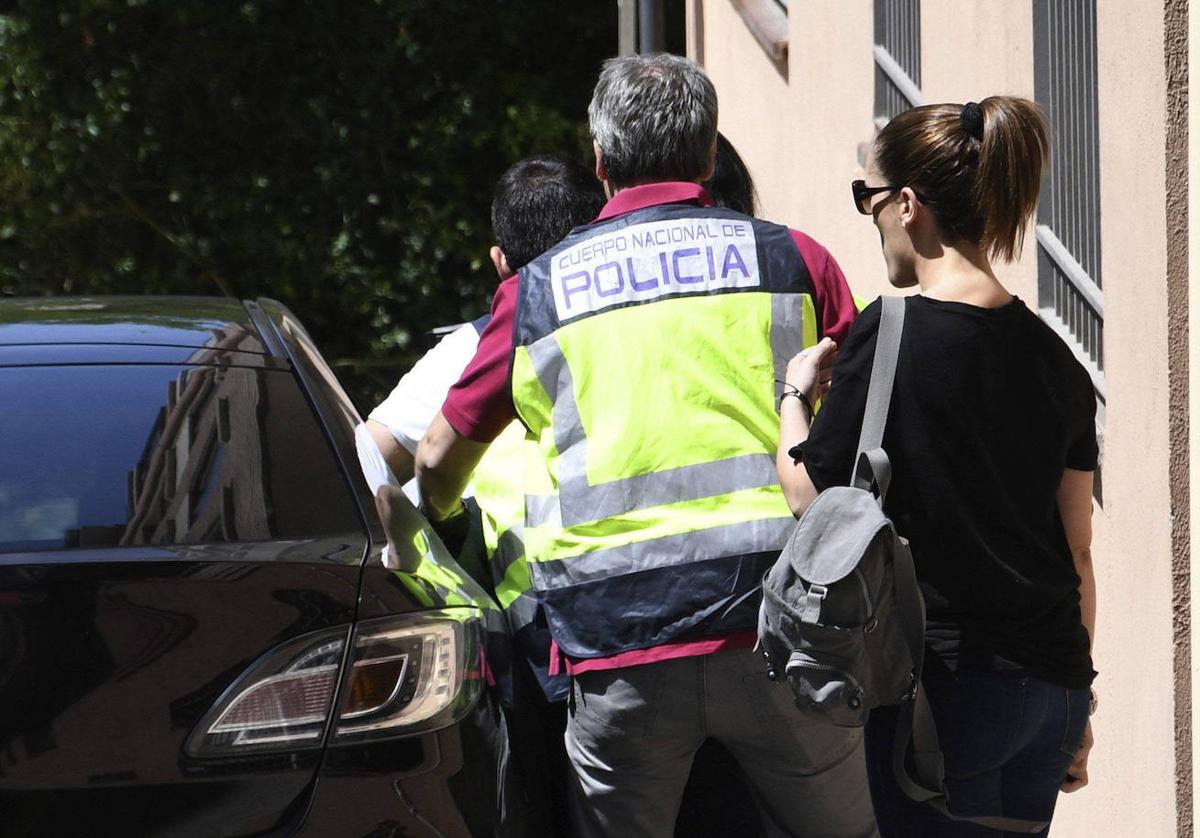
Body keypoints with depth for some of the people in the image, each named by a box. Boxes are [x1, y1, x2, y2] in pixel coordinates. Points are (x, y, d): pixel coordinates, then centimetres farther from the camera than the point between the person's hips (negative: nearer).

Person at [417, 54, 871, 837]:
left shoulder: (538, 289, 11)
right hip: (774, 626, 0)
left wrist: (440, 520, 41)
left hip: (619, 651, 0)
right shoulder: (793, 259, 8)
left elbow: (439, 462, 19)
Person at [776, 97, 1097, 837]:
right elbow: (1078, 551, 12)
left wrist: (794, 393, 11)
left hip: (948, 682, -6)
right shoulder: (1052, 357, 9)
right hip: (1052, 682, 7)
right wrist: (1075, 706, 20)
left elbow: (811, 497, -7)